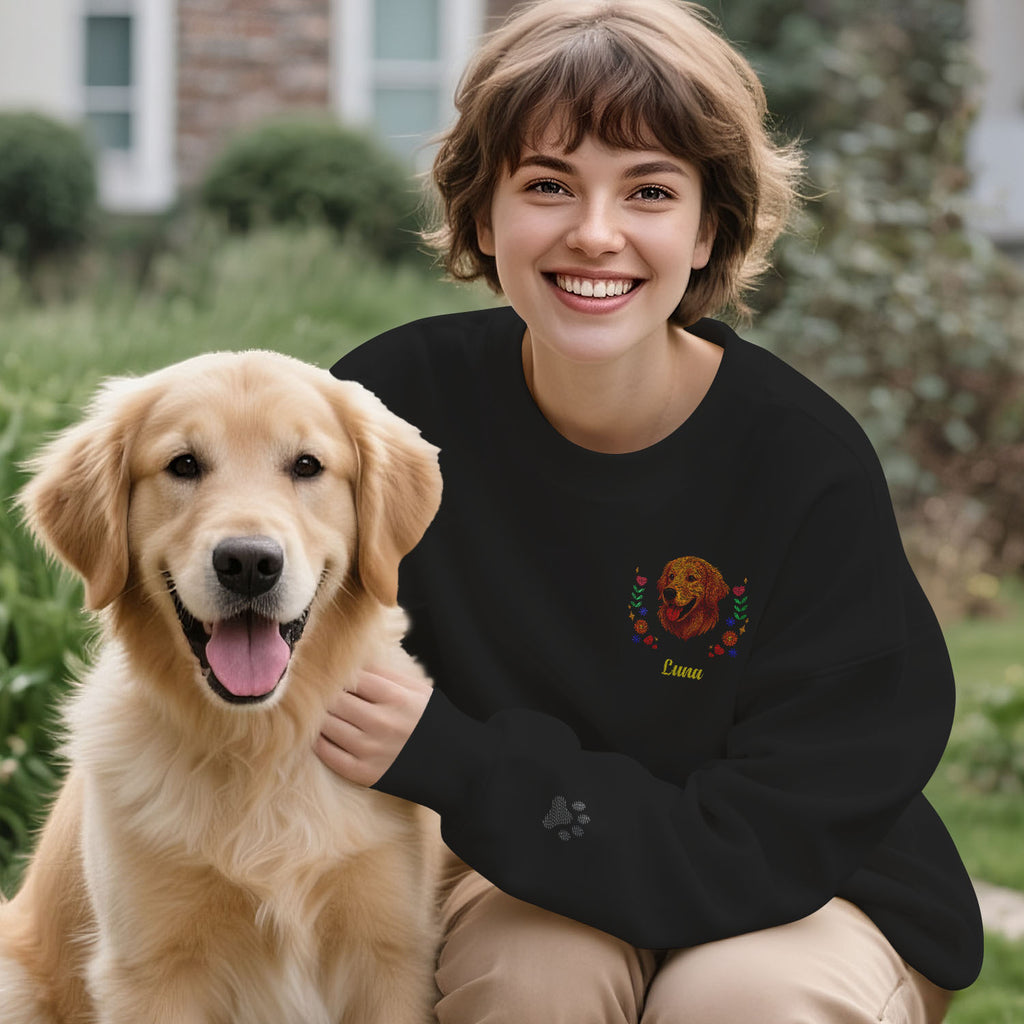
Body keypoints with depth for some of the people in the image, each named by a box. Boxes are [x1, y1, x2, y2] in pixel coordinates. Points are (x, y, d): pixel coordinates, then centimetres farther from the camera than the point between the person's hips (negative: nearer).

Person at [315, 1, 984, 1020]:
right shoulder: (400, 396, -16)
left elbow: (765, 843, -24)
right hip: (518, 874, 0)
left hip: (805, 899, 0)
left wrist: (452, 762, -32)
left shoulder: (811, 466, -21)